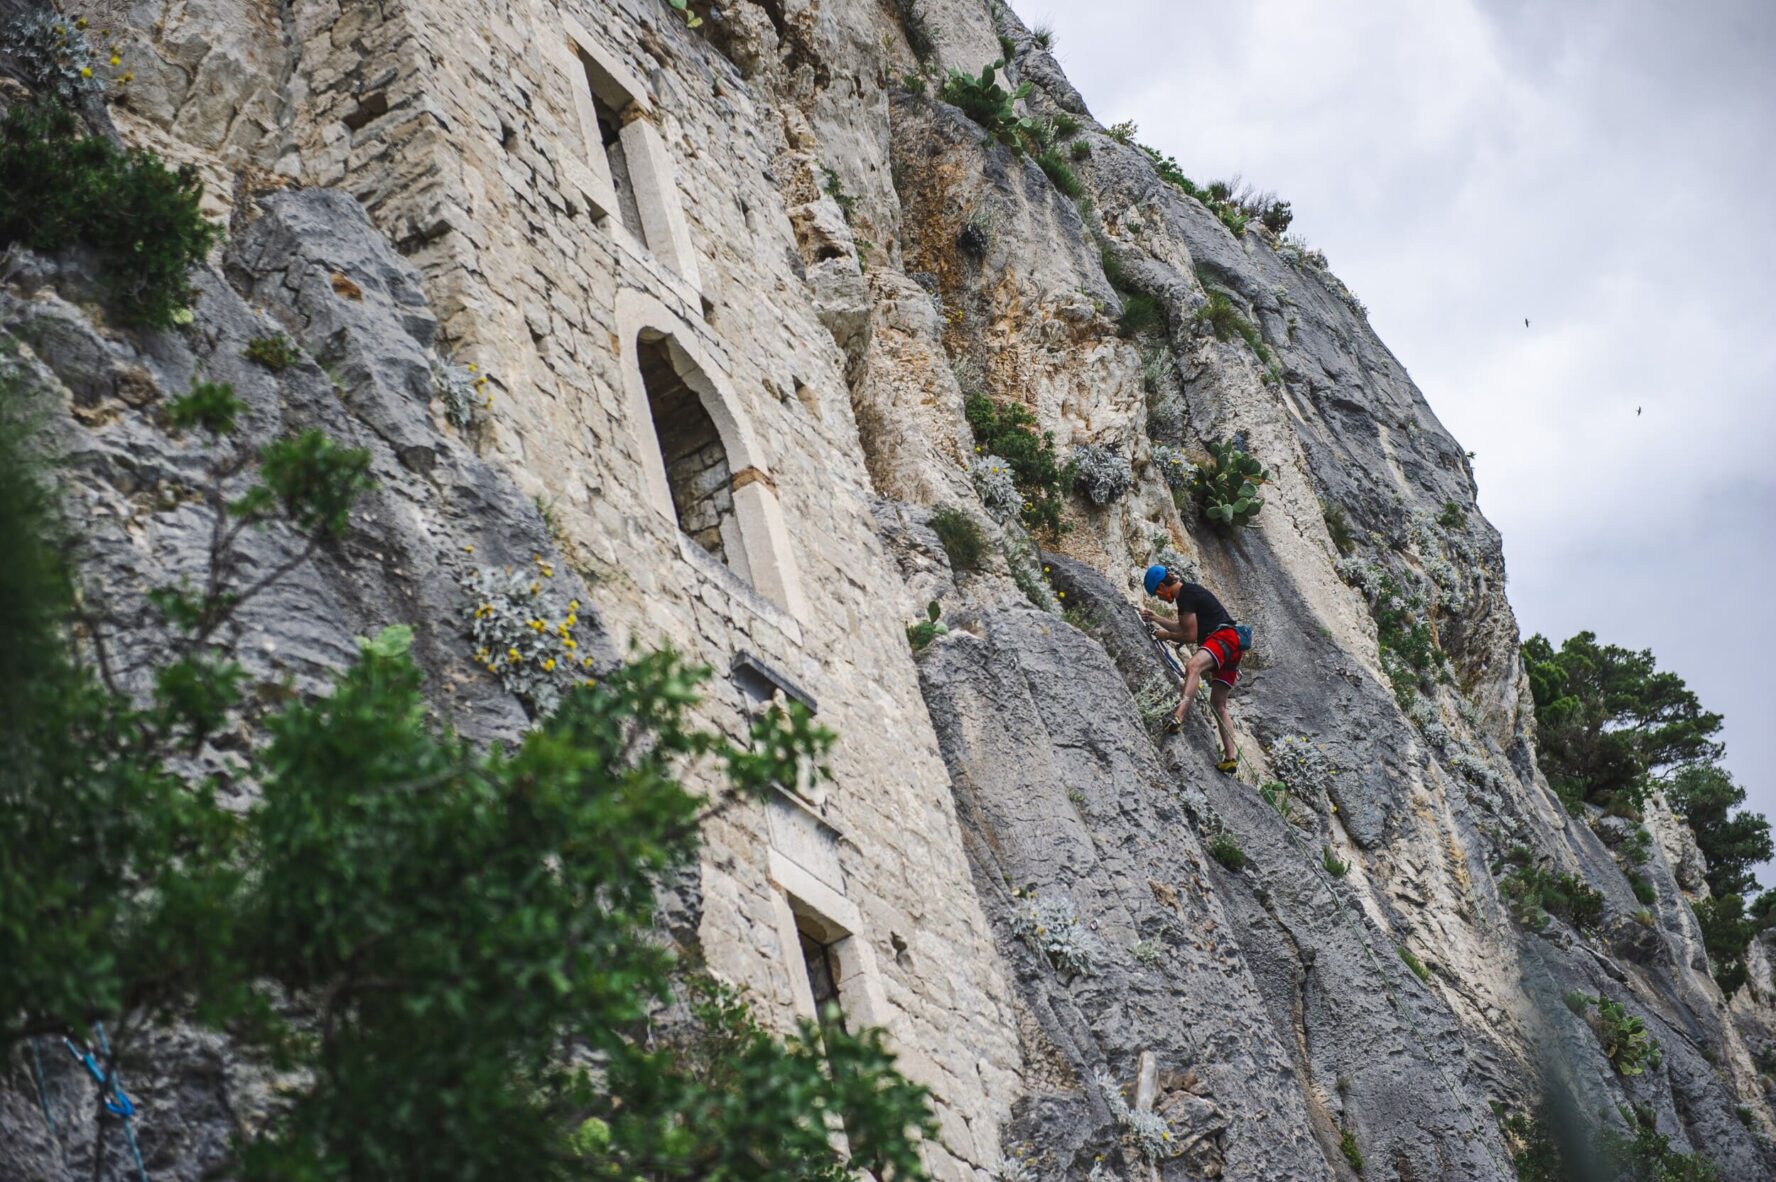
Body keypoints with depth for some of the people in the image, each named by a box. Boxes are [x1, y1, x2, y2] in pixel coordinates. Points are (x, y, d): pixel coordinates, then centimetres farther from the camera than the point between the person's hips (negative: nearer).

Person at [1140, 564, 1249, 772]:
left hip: (1224, 636, -11)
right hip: (1231, 646, 11)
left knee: (1193, 665, -36)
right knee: (1218, 704, 10)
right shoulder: (1190, 591, 26)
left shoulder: (1185, 595, -6)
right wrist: (1155, 619, 41)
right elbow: (1184, 629, 39)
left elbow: (1190, 636, -7)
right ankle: (1231, 757, 4)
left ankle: (1178, 717, -59)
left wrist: (1166, 636, 9)